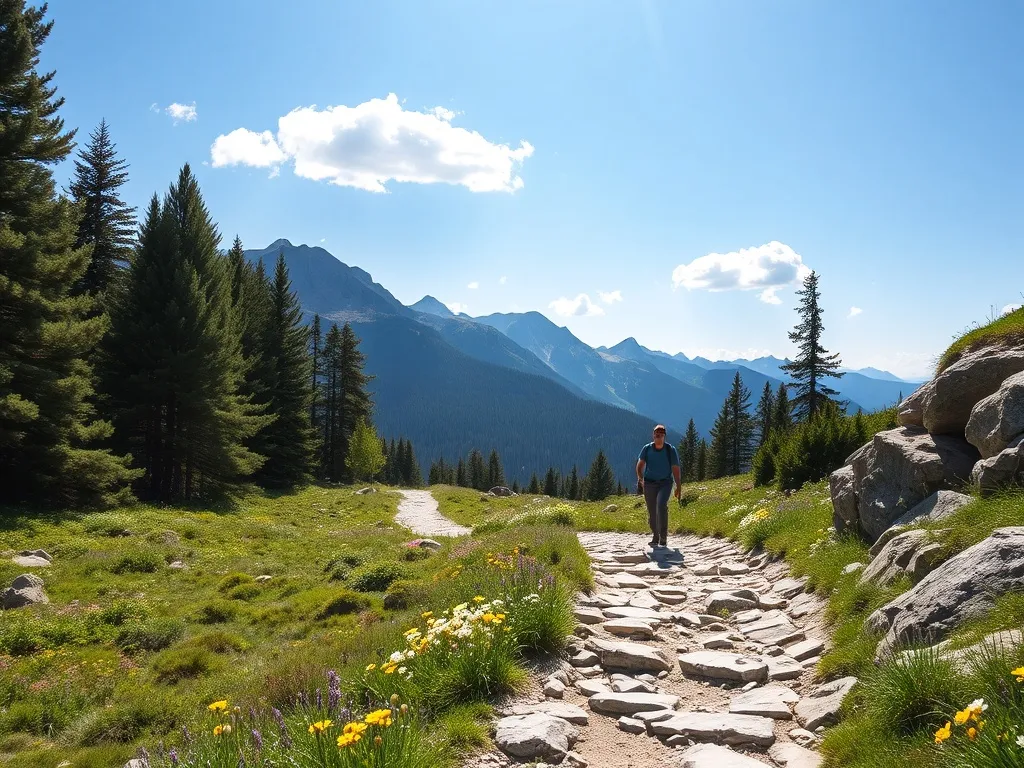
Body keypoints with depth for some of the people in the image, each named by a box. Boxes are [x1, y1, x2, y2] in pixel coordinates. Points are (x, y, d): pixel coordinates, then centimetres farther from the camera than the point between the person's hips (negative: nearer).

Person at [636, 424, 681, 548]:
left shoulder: (670, 450, -3)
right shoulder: (647, 448, 1)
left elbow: (675, 469, 0)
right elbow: (640, 465, -6)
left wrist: (679, 487, 0)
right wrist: (640, 477, -25)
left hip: (665, 483, -2)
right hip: (649, 483, 2)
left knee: (661, 505, -26)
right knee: (651, 512, 5)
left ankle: (663, 537, -21)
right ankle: (655, 536, 26)